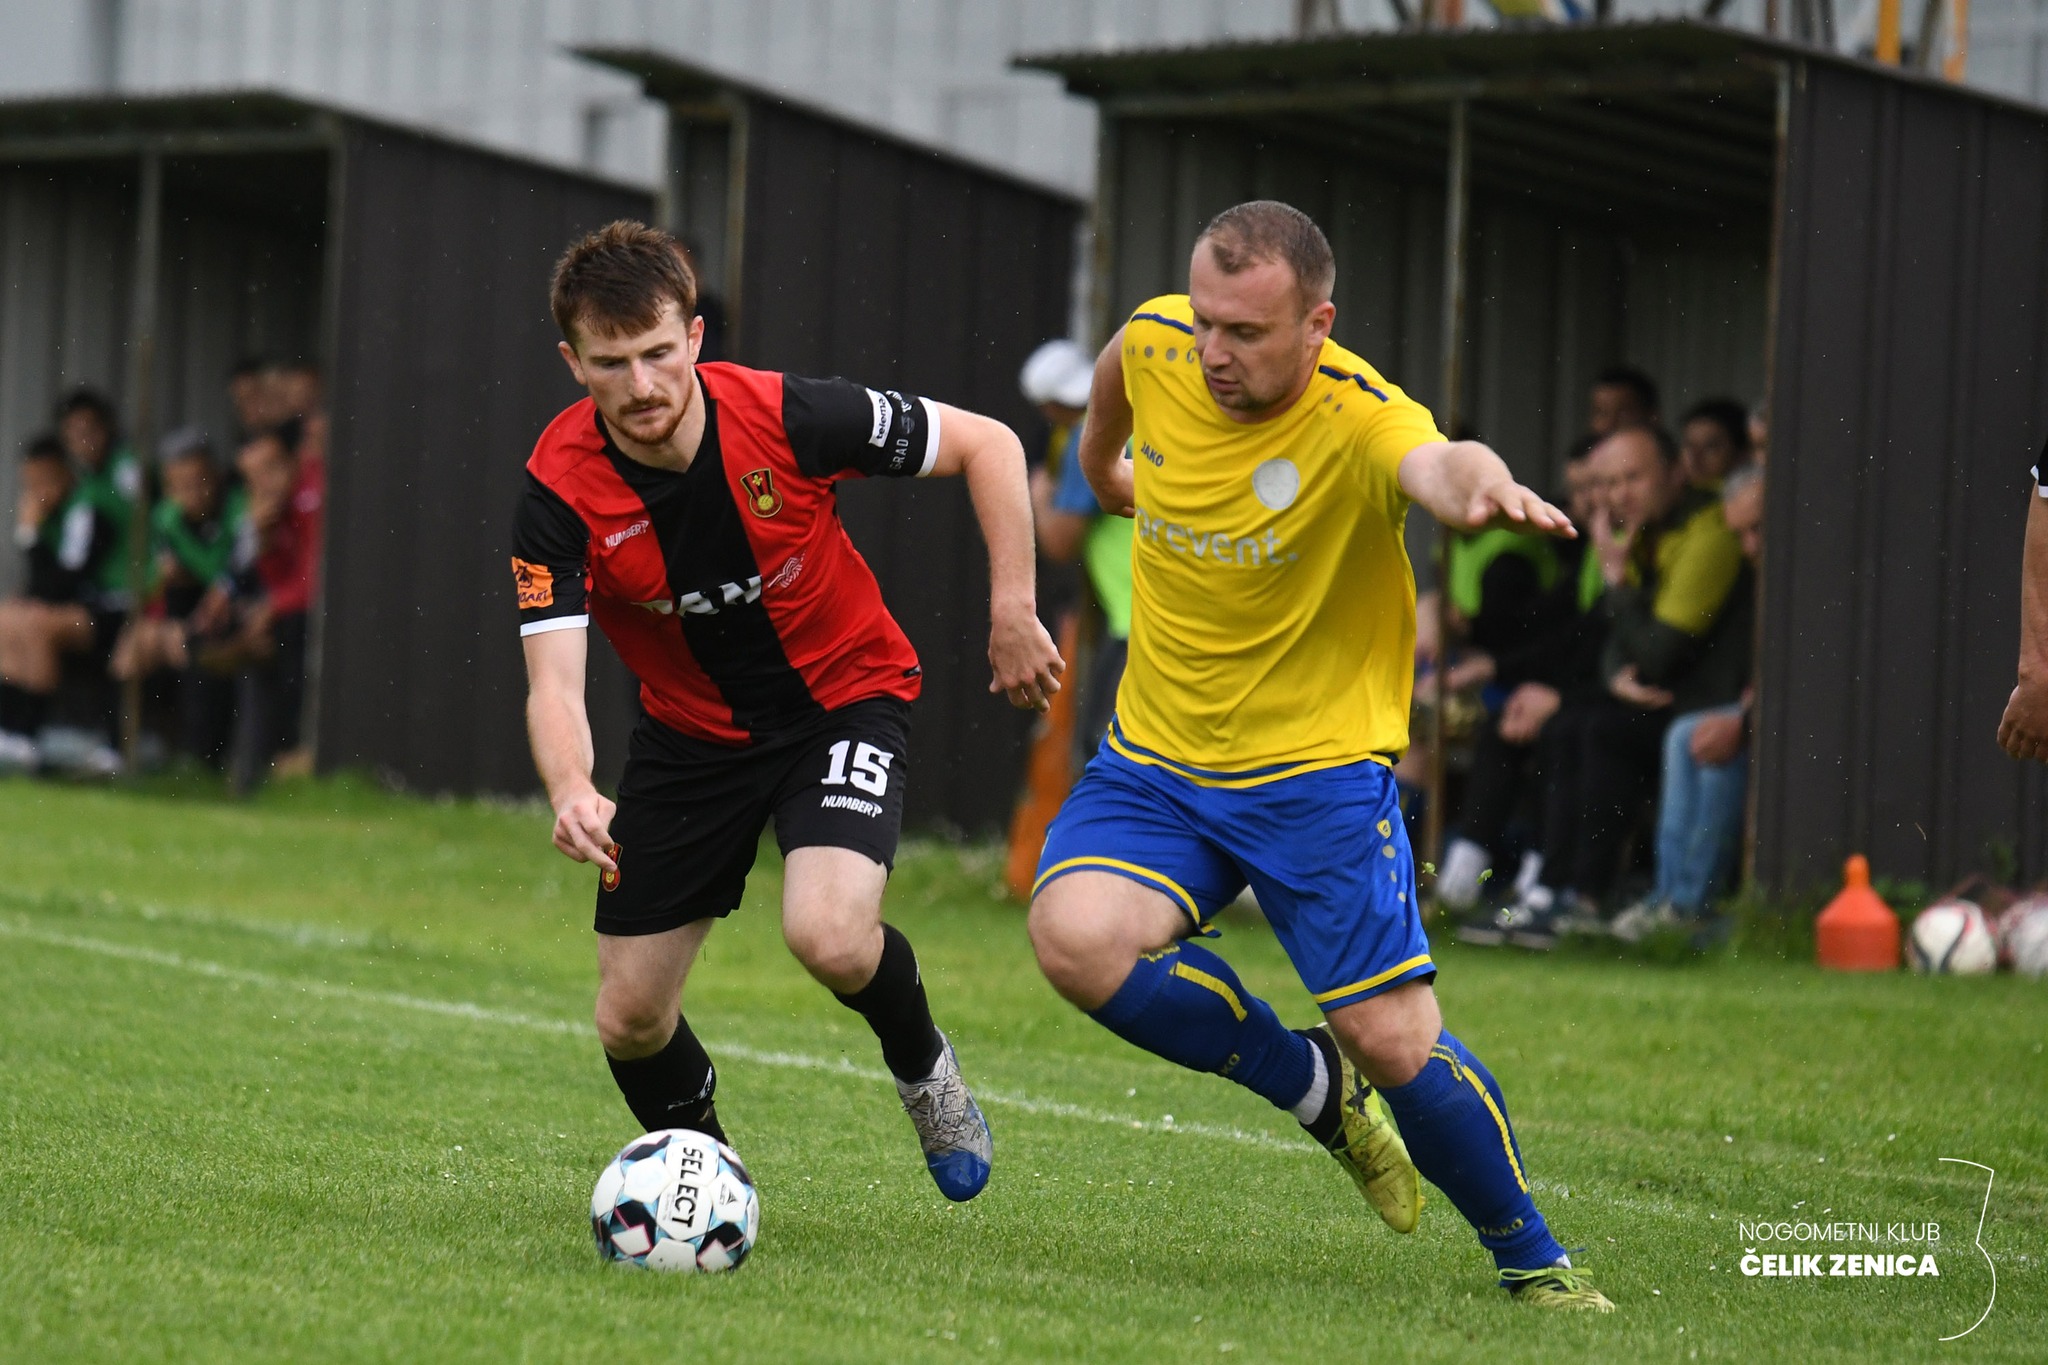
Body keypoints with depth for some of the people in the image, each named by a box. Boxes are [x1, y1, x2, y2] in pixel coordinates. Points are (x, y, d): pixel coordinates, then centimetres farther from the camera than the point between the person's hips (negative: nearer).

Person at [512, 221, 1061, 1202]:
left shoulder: (789, 419, -25)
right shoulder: (561, 492, -23)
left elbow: (985, 444, -11)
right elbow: (554, 683, -28)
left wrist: (1012, 614, -13)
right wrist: (571, 792, -49)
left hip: (845, 692, -3)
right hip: (691, 730, 3)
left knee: (829, 937, -29)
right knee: (630, 1019, 0)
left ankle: (921, 1065, 6)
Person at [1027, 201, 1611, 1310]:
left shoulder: (1356, 417, -23)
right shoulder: (1156, 345, -8)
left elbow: (1432, 463, -47)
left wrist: (1482, 485, -71)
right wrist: (1100, 462, 37)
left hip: (1317, 770, -4)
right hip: (1155, 760, 4)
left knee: (1394, 1043, -8)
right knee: (1074, 937, -23)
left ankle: (1530, 1259, 19)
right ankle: (1313, 1089, 3)